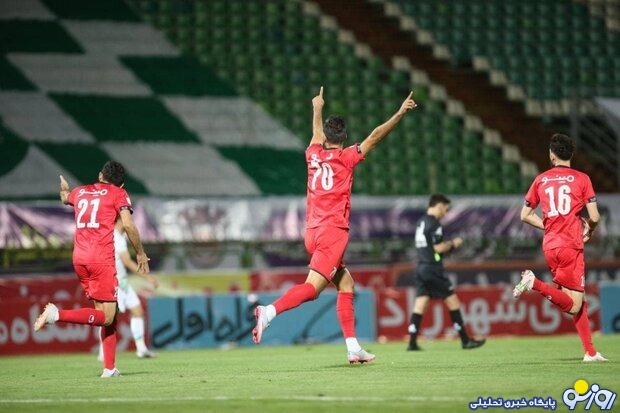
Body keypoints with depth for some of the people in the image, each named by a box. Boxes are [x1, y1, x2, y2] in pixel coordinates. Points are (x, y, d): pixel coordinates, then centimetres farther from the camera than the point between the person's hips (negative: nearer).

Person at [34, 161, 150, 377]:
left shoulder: (80, 191, 20)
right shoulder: (118, 194, 3)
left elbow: (65, 198, 43)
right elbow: (128, 224, -9)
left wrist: (64, 188, 67)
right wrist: (140, 253, 2)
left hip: (79, 258, 7)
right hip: (101, 259, -7)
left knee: (106, 313, 12)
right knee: (107, 317, -7)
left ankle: (109, 368, 7)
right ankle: (57, 315, -22)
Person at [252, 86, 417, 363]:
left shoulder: (314, 155, 12)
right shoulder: (346, 158, -2)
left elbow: (317, 134, 33)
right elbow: (375, 137, -9)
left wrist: (317, 109, 51)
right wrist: (400, 114, -8)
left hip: (313, 232, 7)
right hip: (333, 231, -7)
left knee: (346, 284, 13)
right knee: (312, 288, -16)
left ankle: (353, 348, 8)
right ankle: (269, 312, -38)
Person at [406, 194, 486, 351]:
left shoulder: (421, 223, 16)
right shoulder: (434, 224, -12)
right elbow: (438, 248, -17)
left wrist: (449, 244, 16)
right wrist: (453, 244, 0)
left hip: (421, 268, 8)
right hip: (433, 269, -8)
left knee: (420, 304, 3)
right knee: (453, 301, 0)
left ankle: (412, 343, -4)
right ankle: (465, 341, 4)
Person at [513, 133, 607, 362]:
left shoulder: (541, 180, 10)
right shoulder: (581, 179, -2)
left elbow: (525, 215, 13)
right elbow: (594, 217, -5)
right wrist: (589, 229, 16)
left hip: (549, 245, 6)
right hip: (571, 245, -6)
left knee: (578, 301, 13)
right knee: (574, 305, -5)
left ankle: (590, 352, 9)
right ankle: (534, 283, -21)